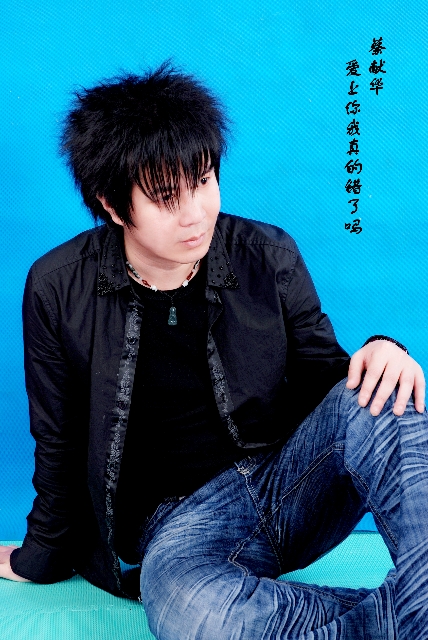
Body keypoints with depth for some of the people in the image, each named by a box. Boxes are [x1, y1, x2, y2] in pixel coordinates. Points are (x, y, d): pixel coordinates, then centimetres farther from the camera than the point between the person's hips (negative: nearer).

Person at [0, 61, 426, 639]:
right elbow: (60, 445, 8)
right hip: (182, 520, -1)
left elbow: (323, 376, 6)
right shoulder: (58, 290, -4)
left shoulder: (269, 256, -3)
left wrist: (380, 354, -18)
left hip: (291, 479, 2)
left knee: (378, 400, -28)